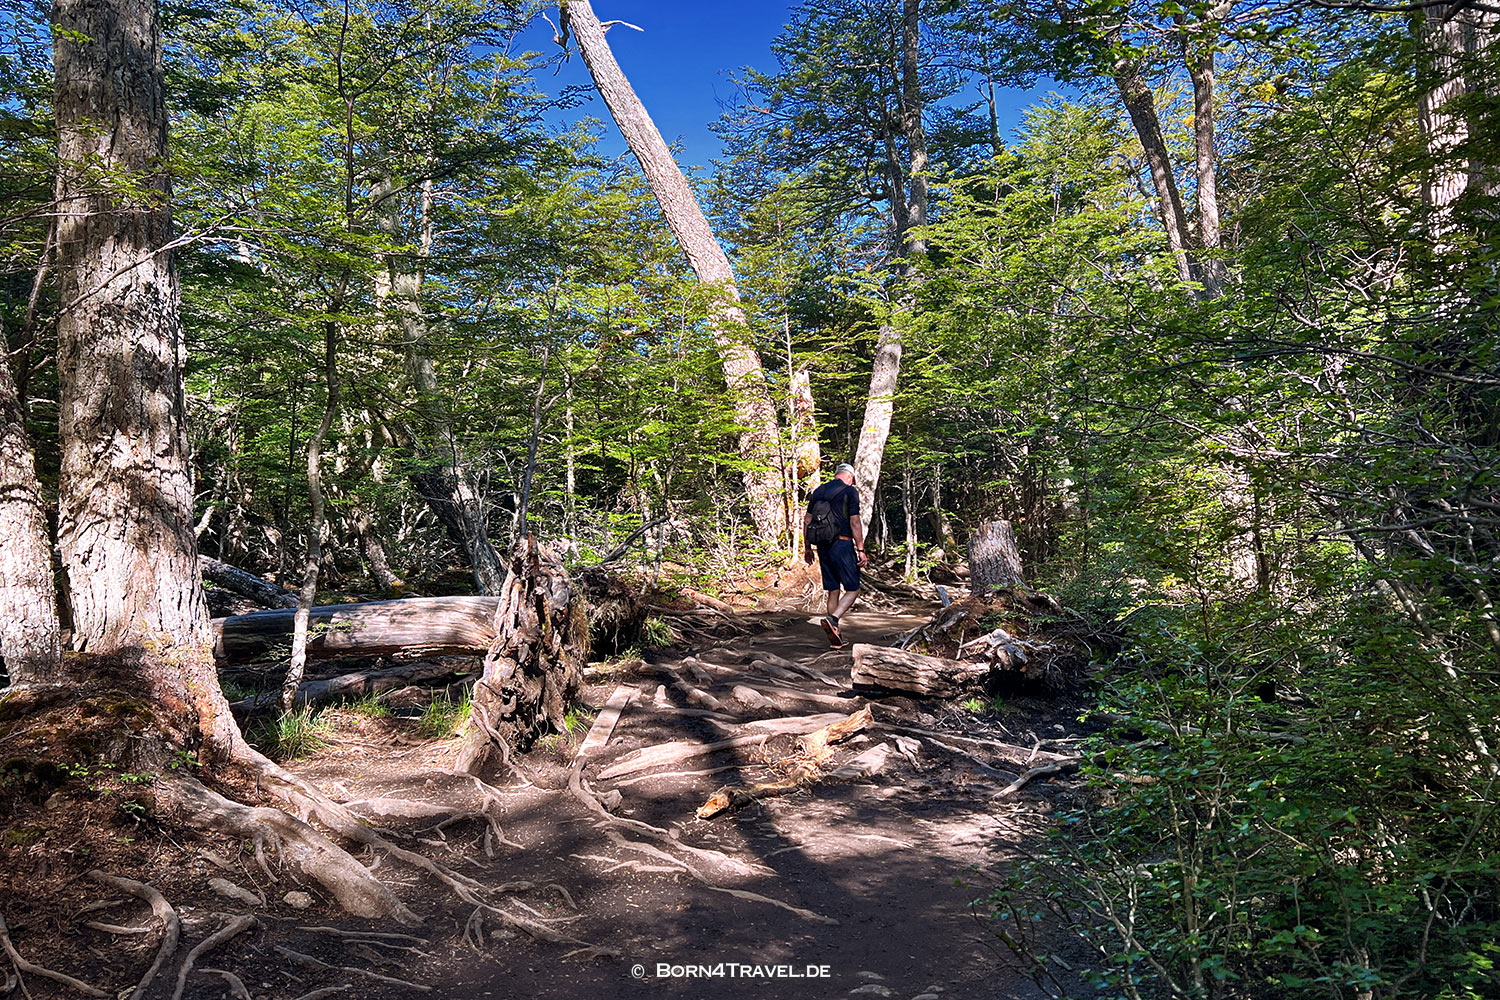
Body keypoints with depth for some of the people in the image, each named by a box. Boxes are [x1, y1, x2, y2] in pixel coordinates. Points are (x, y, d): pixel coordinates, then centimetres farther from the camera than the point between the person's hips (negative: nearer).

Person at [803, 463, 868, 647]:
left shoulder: (818, 491, 14)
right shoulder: (850, 491, -4)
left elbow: (807, 521, 13)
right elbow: (855, 522, -10)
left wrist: (808, 548, 19)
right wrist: (861, 550, -8)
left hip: (823, 547, 6)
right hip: (842, 545, -6)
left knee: (833, 591, 10)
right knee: (852, 590, 1)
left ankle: (835, 638, 10)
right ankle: (832, 620, -23)